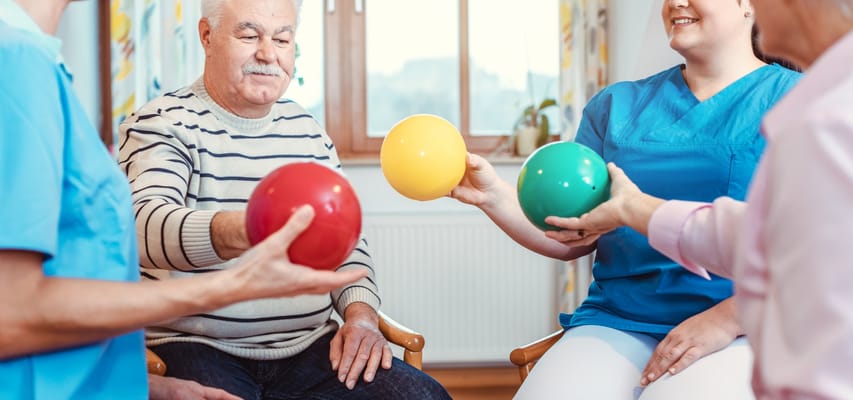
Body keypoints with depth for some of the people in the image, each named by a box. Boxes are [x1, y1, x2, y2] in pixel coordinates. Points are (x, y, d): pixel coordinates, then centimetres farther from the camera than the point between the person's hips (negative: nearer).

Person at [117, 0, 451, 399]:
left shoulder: (308, 130, 13)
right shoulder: (161, 124, -3)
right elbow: (145, 224, -23)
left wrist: (361, 313, 0)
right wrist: (235, 233, -43)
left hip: (310, 347, 5)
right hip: (195, 347, -4)